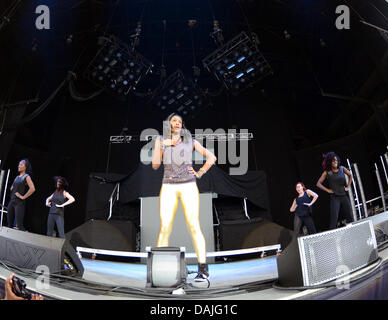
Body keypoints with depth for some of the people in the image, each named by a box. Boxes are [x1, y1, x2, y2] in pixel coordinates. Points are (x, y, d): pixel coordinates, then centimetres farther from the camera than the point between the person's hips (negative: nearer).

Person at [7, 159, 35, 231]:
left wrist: (23, 197, -15)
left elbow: (32, 189, -19)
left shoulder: (26, 176, -5)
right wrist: (12, 189, 13)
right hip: (11, 201, 8)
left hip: (19, 202, -7)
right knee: (9, 224, 8)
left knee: (19, 225, -11)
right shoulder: (17, 177, 16)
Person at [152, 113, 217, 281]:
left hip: (188, 187, 0)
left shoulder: (190, 141, 13)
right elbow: (155, 165, 4)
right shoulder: (161, 140, 14)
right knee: (164, 229, -8)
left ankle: (203, 269, -9)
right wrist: (162, 146, -8)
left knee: (194, 226, -12)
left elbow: (212, 157, 12)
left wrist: (200, 173, -1)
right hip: (169, 188, 1)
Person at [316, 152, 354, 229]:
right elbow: (318, 184, -2)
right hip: (334, 197, -4)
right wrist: (328, 190, -8)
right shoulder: (327, 172, -4)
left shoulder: (342, 169, 4)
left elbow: (350, 175, 22)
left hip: (344, 196, 4)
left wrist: (348, 186, 14)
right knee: (334, 219, -9)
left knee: (350, 217, 6)